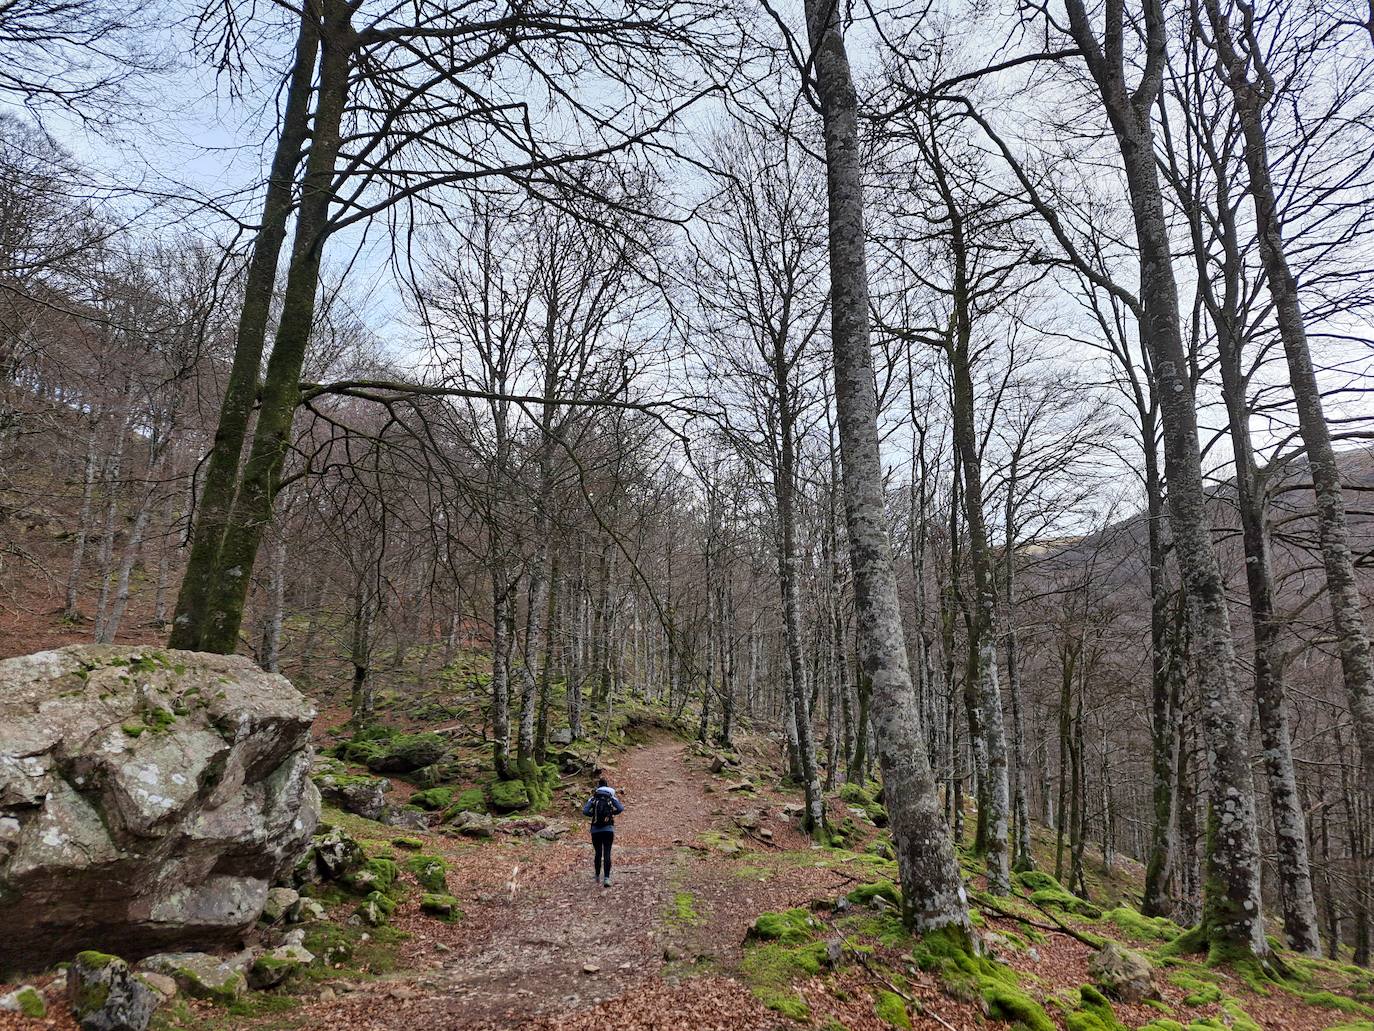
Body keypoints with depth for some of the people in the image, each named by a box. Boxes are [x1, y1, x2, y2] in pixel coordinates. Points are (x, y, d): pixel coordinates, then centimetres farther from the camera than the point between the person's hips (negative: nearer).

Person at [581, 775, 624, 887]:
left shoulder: (593, 798, 4)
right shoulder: (612, 797, 4)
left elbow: (585, 811, -9)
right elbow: (620, 809, -11)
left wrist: (593, 814, 7)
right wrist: (612, 813, 6)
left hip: (595, 829, 1)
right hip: (608, 829, -1)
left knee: (598, 853, 17)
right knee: (607, 854, -5)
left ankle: (598, 876, 29)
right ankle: (606, 878, -18)